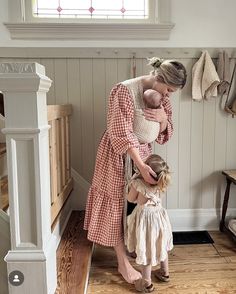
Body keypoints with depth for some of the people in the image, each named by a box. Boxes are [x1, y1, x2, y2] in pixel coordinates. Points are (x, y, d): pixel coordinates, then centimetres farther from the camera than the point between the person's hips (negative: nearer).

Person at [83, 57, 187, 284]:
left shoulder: (161, 97, -3)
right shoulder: (124, 91, -25)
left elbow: (164, 134, 3)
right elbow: (122, 134, -28)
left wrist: (164, 119, -20)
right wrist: (141, 165, -32)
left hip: (142, 151, 7)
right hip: (118, 154, -6)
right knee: (117, 203, 2)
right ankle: (123, 263, 13)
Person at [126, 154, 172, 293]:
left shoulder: (137, 183, -23)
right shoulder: (160, 183, -11)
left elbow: (131, 199, -7)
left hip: (145, 217, -5)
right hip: (159, 215, 5)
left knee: (146, 249, 9)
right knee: (161, 245, 23)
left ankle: (147, 283, 23)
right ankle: (165, 273, 43)